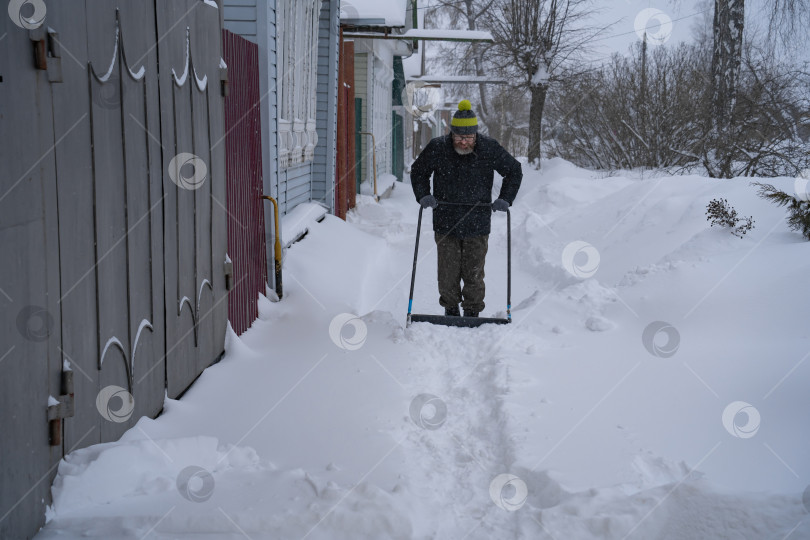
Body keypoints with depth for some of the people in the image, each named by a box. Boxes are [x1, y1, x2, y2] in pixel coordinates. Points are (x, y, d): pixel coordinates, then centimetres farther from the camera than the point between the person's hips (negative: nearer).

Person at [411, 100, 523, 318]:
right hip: (445, 223, 1)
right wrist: (424, 195, 0)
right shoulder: (437, 148, -6)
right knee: (448, 273, 4)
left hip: (477, 225, 0)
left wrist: (505, 199, 1)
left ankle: (472, 312, 19)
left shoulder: (490, 149, -6)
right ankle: (450, 309, 23)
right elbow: (418, 171, 13)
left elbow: (514, 171, 9)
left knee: (474, 274, 3)